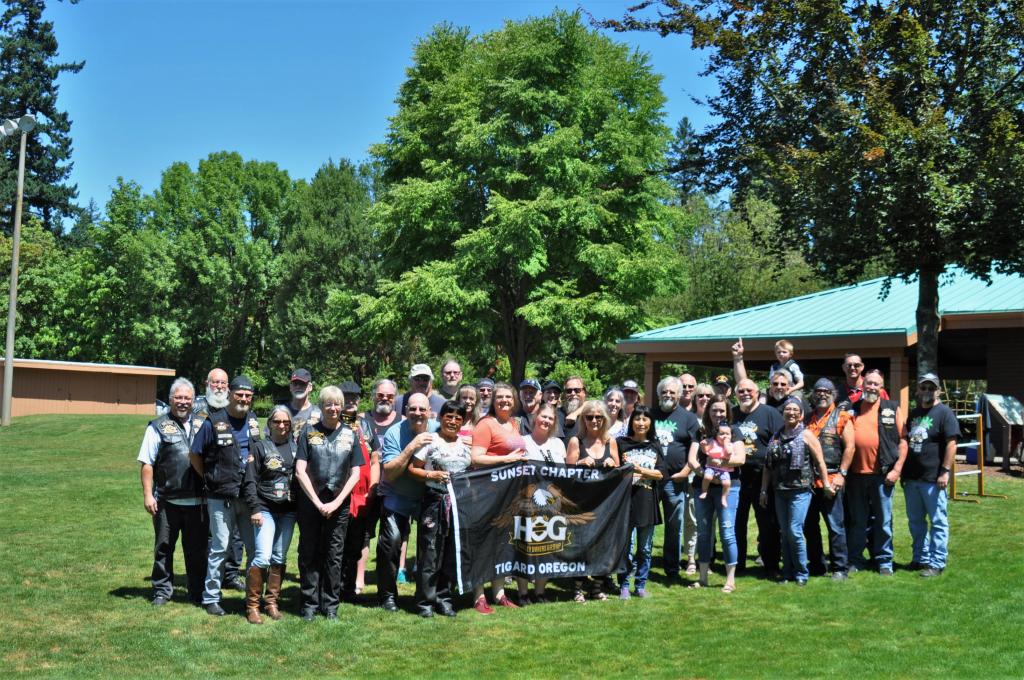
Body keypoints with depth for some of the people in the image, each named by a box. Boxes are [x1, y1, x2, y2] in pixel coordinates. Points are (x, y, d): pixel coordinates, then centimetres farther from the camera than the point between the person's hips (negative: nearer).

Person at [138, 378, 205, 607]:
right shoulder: (158, 427, 1)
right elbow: (146, 463, -1)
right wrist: (147, 494, -8)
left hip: (196, 501, 2)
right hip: (167, 501, -2)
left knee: (197, 549, 9)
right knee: (164, 548, 8)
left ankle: (198, 592, 20)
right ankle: (162, 591, 20)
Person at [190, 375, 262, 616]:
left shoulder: (254, 422, 8)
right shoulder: (213, 422, -6)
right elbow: (194, 455, 1)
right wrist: (211, 479, 1)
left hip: (249, 497, 4)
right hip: (221, 499, -4)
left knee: (256, 548, 8)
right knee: (219, 548, 2)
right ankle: (211, 598, 14)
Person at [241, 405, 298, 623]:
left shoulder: (295, 447, 9)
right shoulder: (260, 447, 0)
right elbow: (250, 481, -3)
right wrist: (255, 509, -11)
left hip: (288, 511, 4)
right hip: (266, 509, -4)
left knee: (279, 558, 8)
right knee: (262, 557, -13)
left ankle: (272, 602, 18)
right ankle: (252, 605, -2)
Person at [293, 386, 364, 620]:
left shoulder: (349, 435, 6)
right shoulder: (308, 431, 1)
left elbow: (355, 473, 4)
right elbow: (300, 471, -4)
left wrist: (337, 502, -6)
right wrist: (318, 502, -10)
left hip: (339, 504, 1)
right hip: (310, 502, -1)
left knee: (334, 554, 5)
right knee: (309, 553, 4)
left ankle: (331, 604, 14)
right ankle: (309, 603, 13)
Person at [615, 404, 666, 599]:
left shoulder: (655, 446, 11)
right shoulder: (621, 443, 4)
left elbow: (660, 473, 1)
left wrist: (640, 470, -12)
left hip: (647, 501, 2)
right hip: (626, 499, -2)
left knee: (645, 548, 9)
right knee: (625, 547, -1)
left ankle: (641, 585, 20)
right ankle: (624, 586, 10)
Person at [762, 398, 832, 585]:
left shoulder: (806, 435, -1)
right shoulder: (776, 437, 12)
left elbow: (819, 461, -2)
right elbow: (768, 466, 13)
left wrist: (826, 484, -5)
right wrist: (764, 490, 11)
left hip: (800, 490, -5)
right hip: (780, 491, 5)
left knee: (795, 531, -10)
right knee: (785, 533, 8)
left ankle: (801, 574, 3)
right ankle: (788, 573, 16)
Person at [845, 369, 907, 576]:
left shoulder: (892, 409, 3)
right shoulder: (852, 409, 10)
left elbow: (902, 441, 1)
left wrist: (897, 469, -6)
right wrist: (843, 470, 6)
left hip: (882, 474, -2)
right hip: (856, 474, 2)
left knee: (883, 520, 4)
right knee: (857, 520, 9)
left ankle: (884, 561, 15)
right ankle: (856, 560, 18)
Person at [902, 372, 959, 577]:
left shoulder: (944, 413, -6)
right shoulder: (914, 414, 16)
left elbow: (951, 444, -13)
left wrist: (945, 471, -18)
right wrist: (903, 472, 16)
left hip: (933, 479, -7)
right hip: (911, 478, 8)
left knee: (938, 522, 0)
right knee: (915, 521, 14)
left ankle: (937, 563, 5)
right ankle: (921, 558, 25)